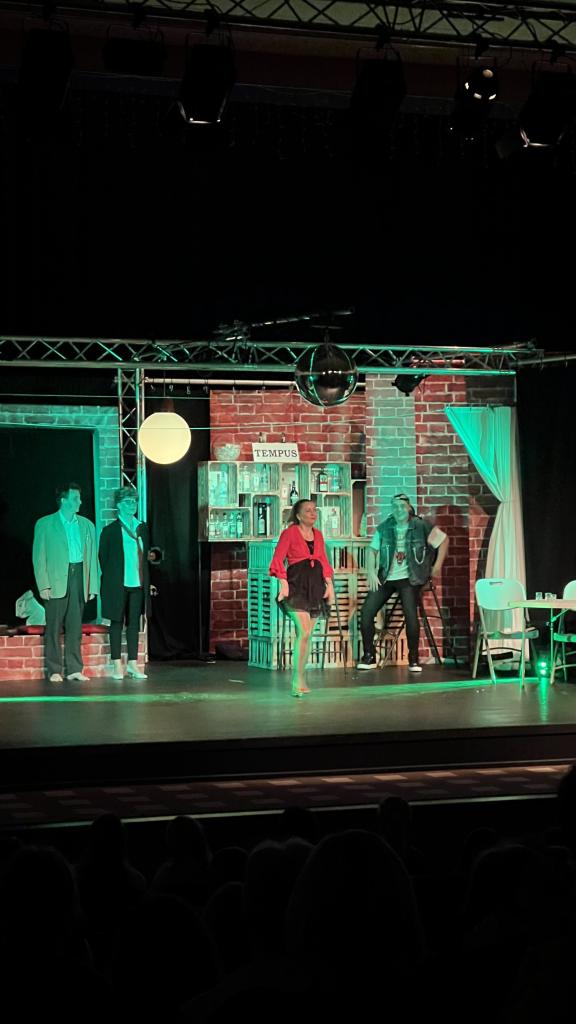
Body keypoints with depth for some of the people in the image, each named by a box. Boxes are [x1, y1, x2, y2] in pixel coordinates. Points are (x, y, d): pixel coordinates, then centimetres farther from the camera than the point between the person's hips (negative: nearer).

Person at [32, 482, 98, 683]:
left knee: (75, 627, 4)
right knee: (53, 627, -1)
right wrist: (44, 585, -9)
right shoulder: (45, 524, 2)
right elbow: (39, 557, -1)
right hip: (56, 580, -3)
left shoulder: (86, 525, 14)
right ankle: (54, 670, 4)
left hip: (79, 578, 3)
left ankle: (74, 669, 9)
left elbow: (92, 557, 13)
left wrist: (92, 586, 6)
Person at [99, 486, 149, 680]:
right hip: (118, 584, -4)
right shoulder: (110, 530, -3)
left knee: (134, 623, 6)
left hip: (137, 583, 4)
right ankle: (117, 665, 5)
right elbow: (103, 557, 1)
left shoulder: (142, 528, 11)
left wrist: (147, 581, 8)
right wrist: (110, 579, -1)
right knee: (117, 622, 1)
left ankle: (133, 664, 11)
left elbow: (145, 555, 15)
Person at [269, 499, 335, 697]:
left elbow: (324, 562, 18)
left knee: (306, 635, 7)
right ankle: (297, 681, -16)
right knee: (304, 632, -17)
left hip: (315, 587, 6)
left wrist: (329, 584, 7)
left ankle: (299, 677, 15)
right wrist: (284, 583, -16)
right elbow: (278, 559, -7)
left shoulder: (318, 535, 14)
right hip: (296, 586, -6)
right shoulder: (290, 533, -4)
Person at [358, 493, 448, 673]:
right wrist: (371, 572, -7)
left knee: (411, 616, -17)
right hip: (385, 578, 3)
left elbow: (444, 540, 4)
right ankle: (369, 656, 8)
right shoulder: (384, 528, 4)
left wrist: (437, 566, 1)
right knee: (366, 614, -6)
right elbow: (371, 550, 7)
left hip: (408, 579, -3)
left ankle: (413, 659, 1)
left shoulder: (421, 526, -4)